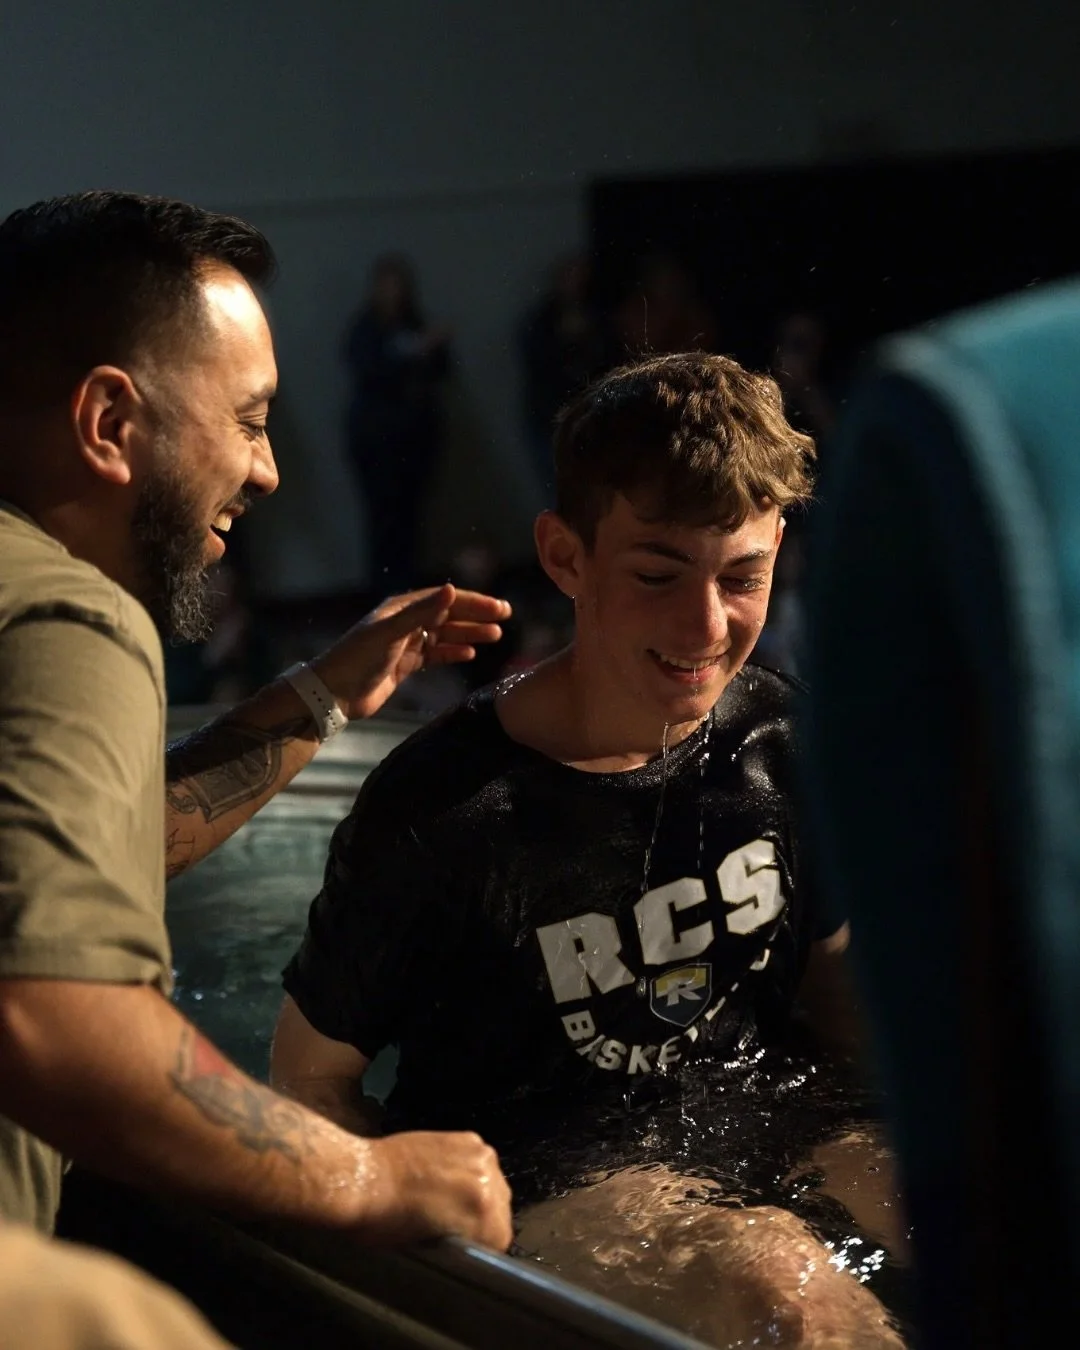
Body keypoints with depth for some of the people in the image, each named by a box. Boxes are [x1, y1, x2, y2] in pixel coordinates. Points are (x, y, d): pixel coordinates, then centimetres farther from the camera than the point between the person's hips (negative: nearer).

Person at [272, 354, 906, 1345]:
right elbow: (312, 1082, -6)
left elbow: (840, 995, 11)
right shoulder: (439, 810, -17)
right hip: (549, 1184, -4)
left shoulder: (782, 740, -2)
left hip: (768, 1145, 5)